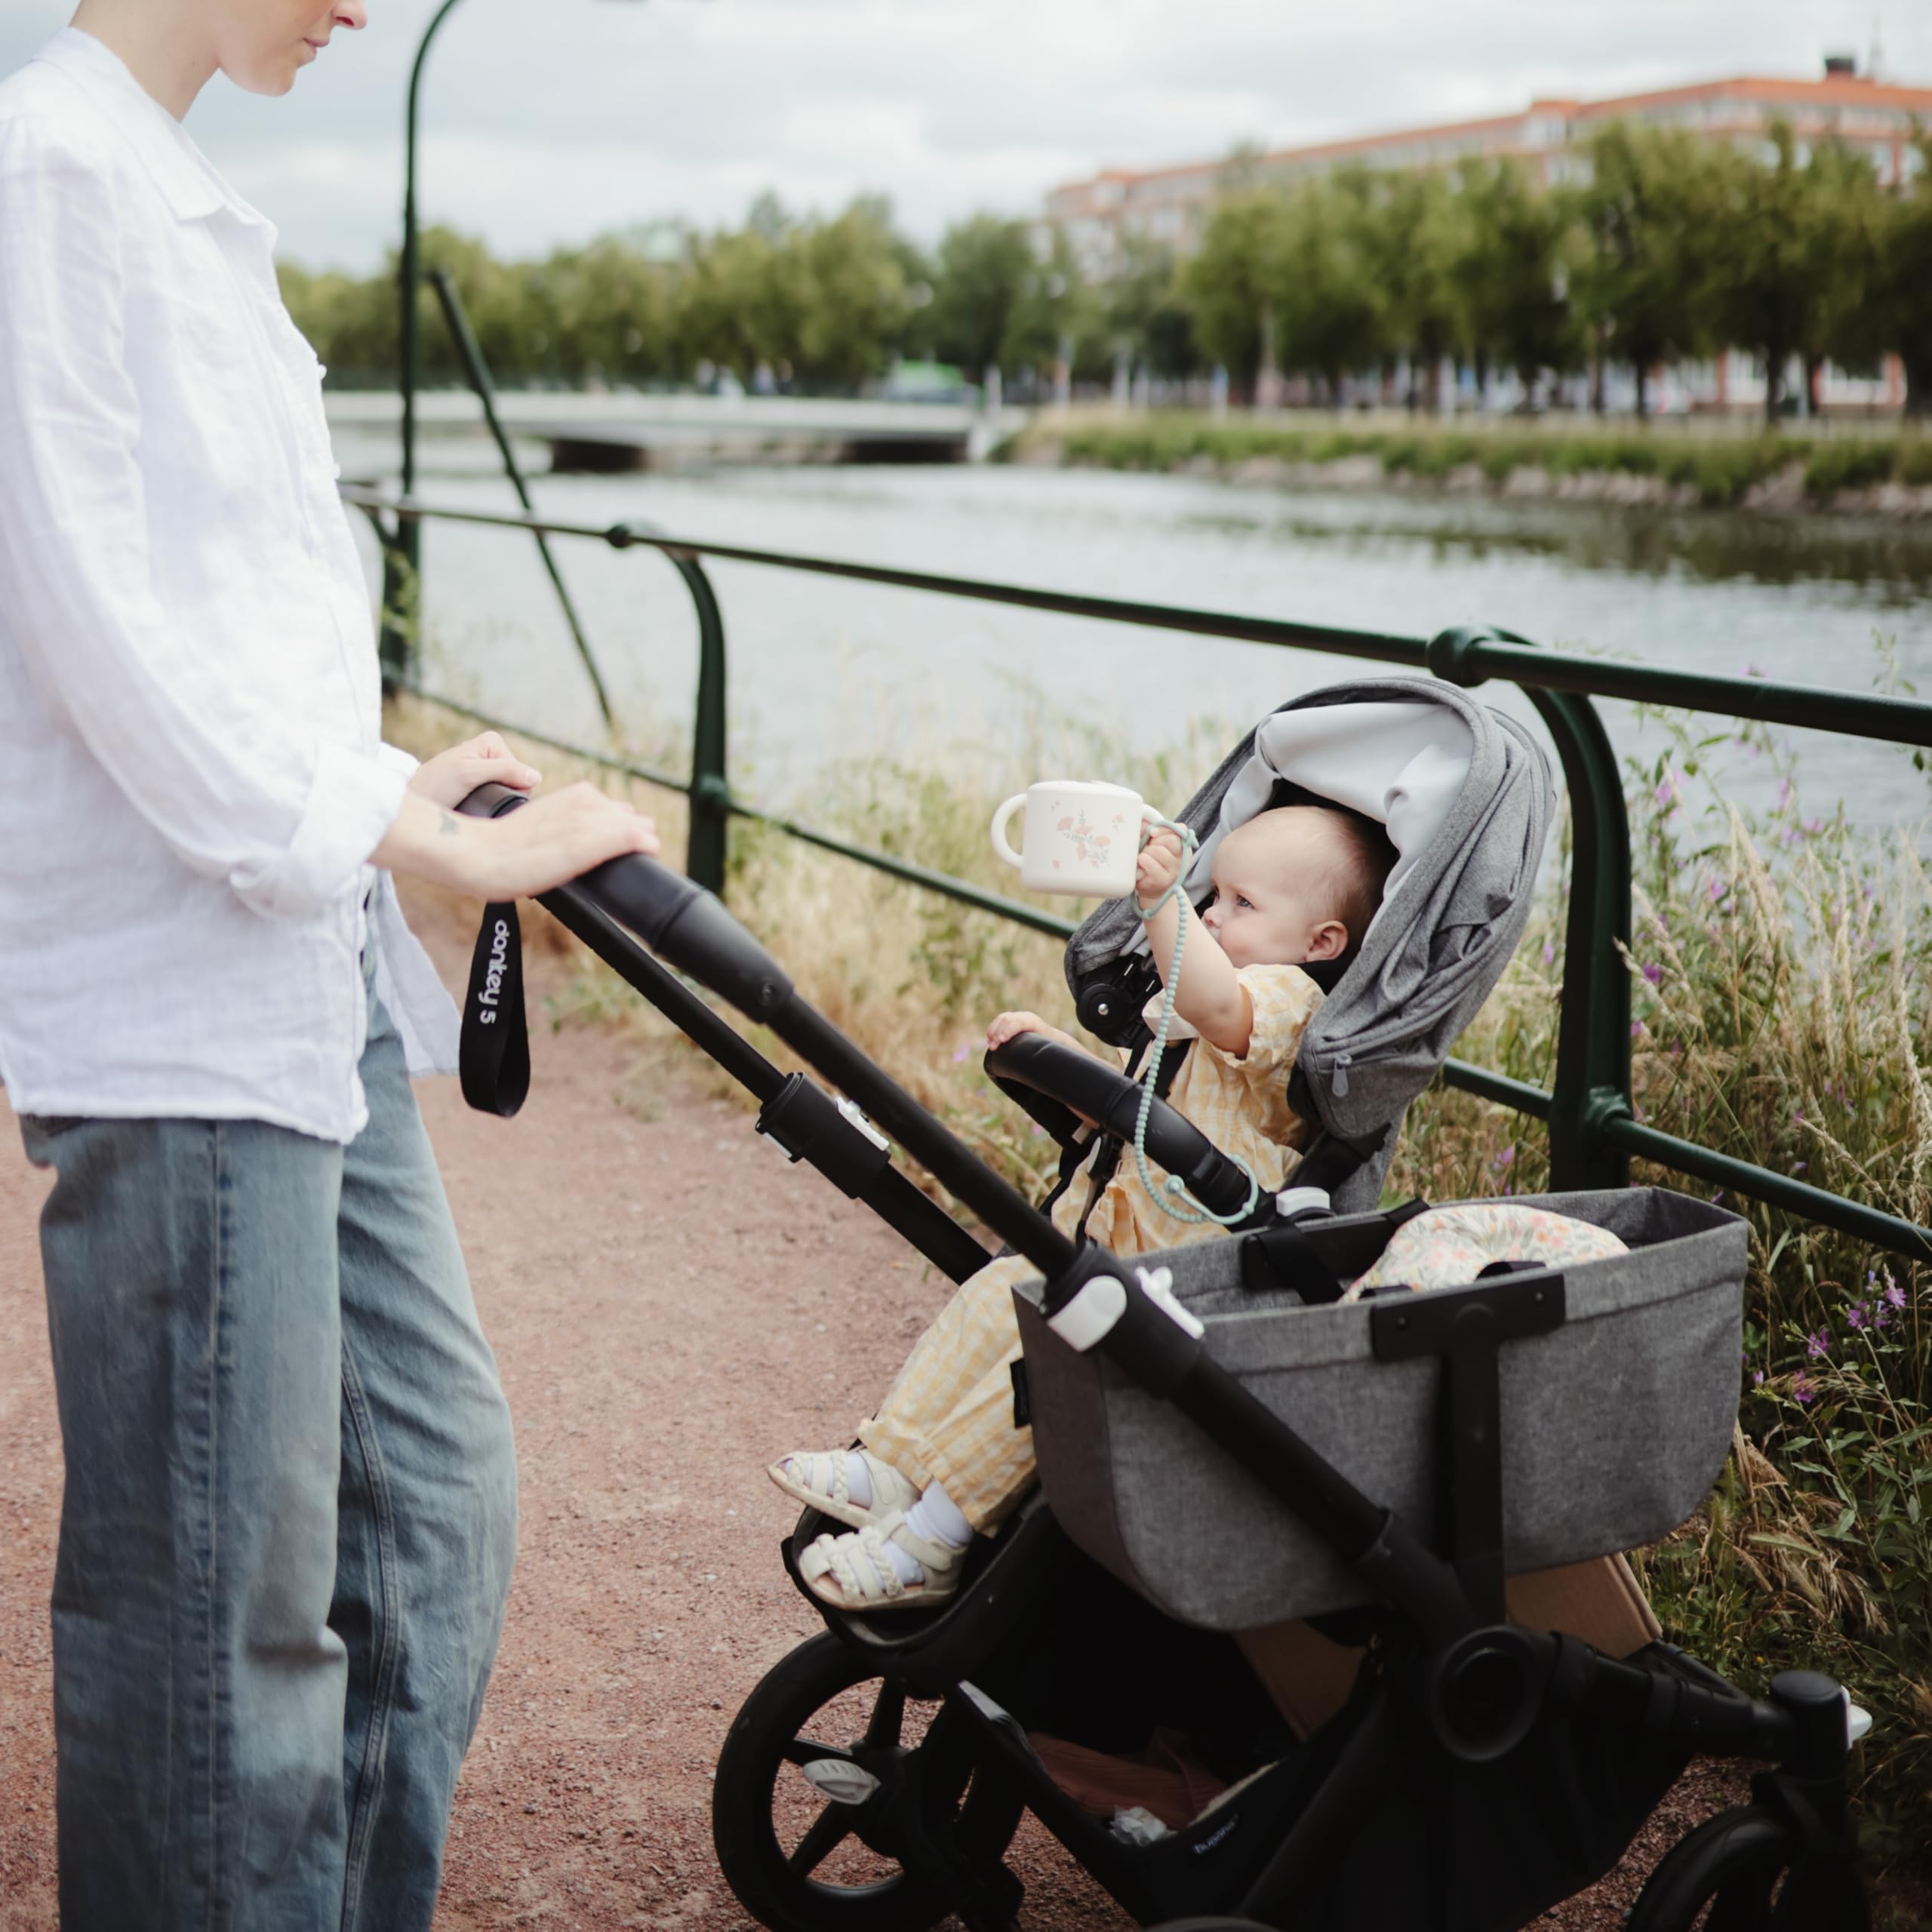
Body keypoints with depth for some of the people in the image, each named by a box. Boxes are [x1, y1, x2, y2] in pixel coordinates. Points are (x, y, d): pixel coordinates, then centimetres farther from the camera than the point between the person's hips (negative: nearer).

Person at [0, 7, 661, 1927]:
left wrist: (395, 786, 9)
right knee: (225, 1602, -1)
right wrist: (412, 841, -15)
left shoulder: (190, 210, 19)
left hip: (318, 979, 10)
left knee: (435, 1495, 17)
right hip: (174, 1002, -10)